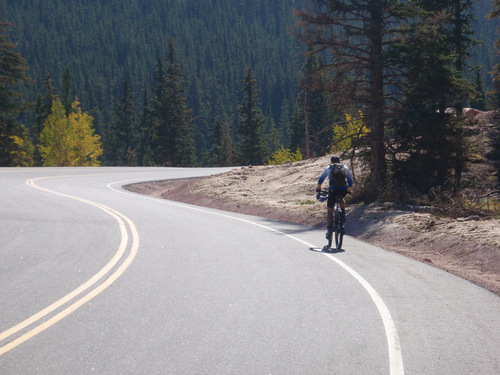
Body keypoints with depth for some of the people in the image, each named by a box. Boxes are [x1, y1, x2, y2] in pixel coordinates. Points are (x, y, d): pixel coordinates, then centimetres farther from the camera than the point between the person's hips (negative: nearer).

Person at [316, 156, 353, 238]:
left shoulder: (328, 168, 17)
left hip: (333, 190, -2)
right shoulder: (345, 168, 18)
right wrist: (349, 189, 39)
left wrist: (318, 187, 44)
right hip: (344, 190, 2)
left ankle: (329, 230, 2)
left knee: (329, 210, 10)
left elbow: (321, 179, 28)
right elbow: (350, 180, 23)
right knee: (341, 199, 37)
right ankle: (343, 214, 15)